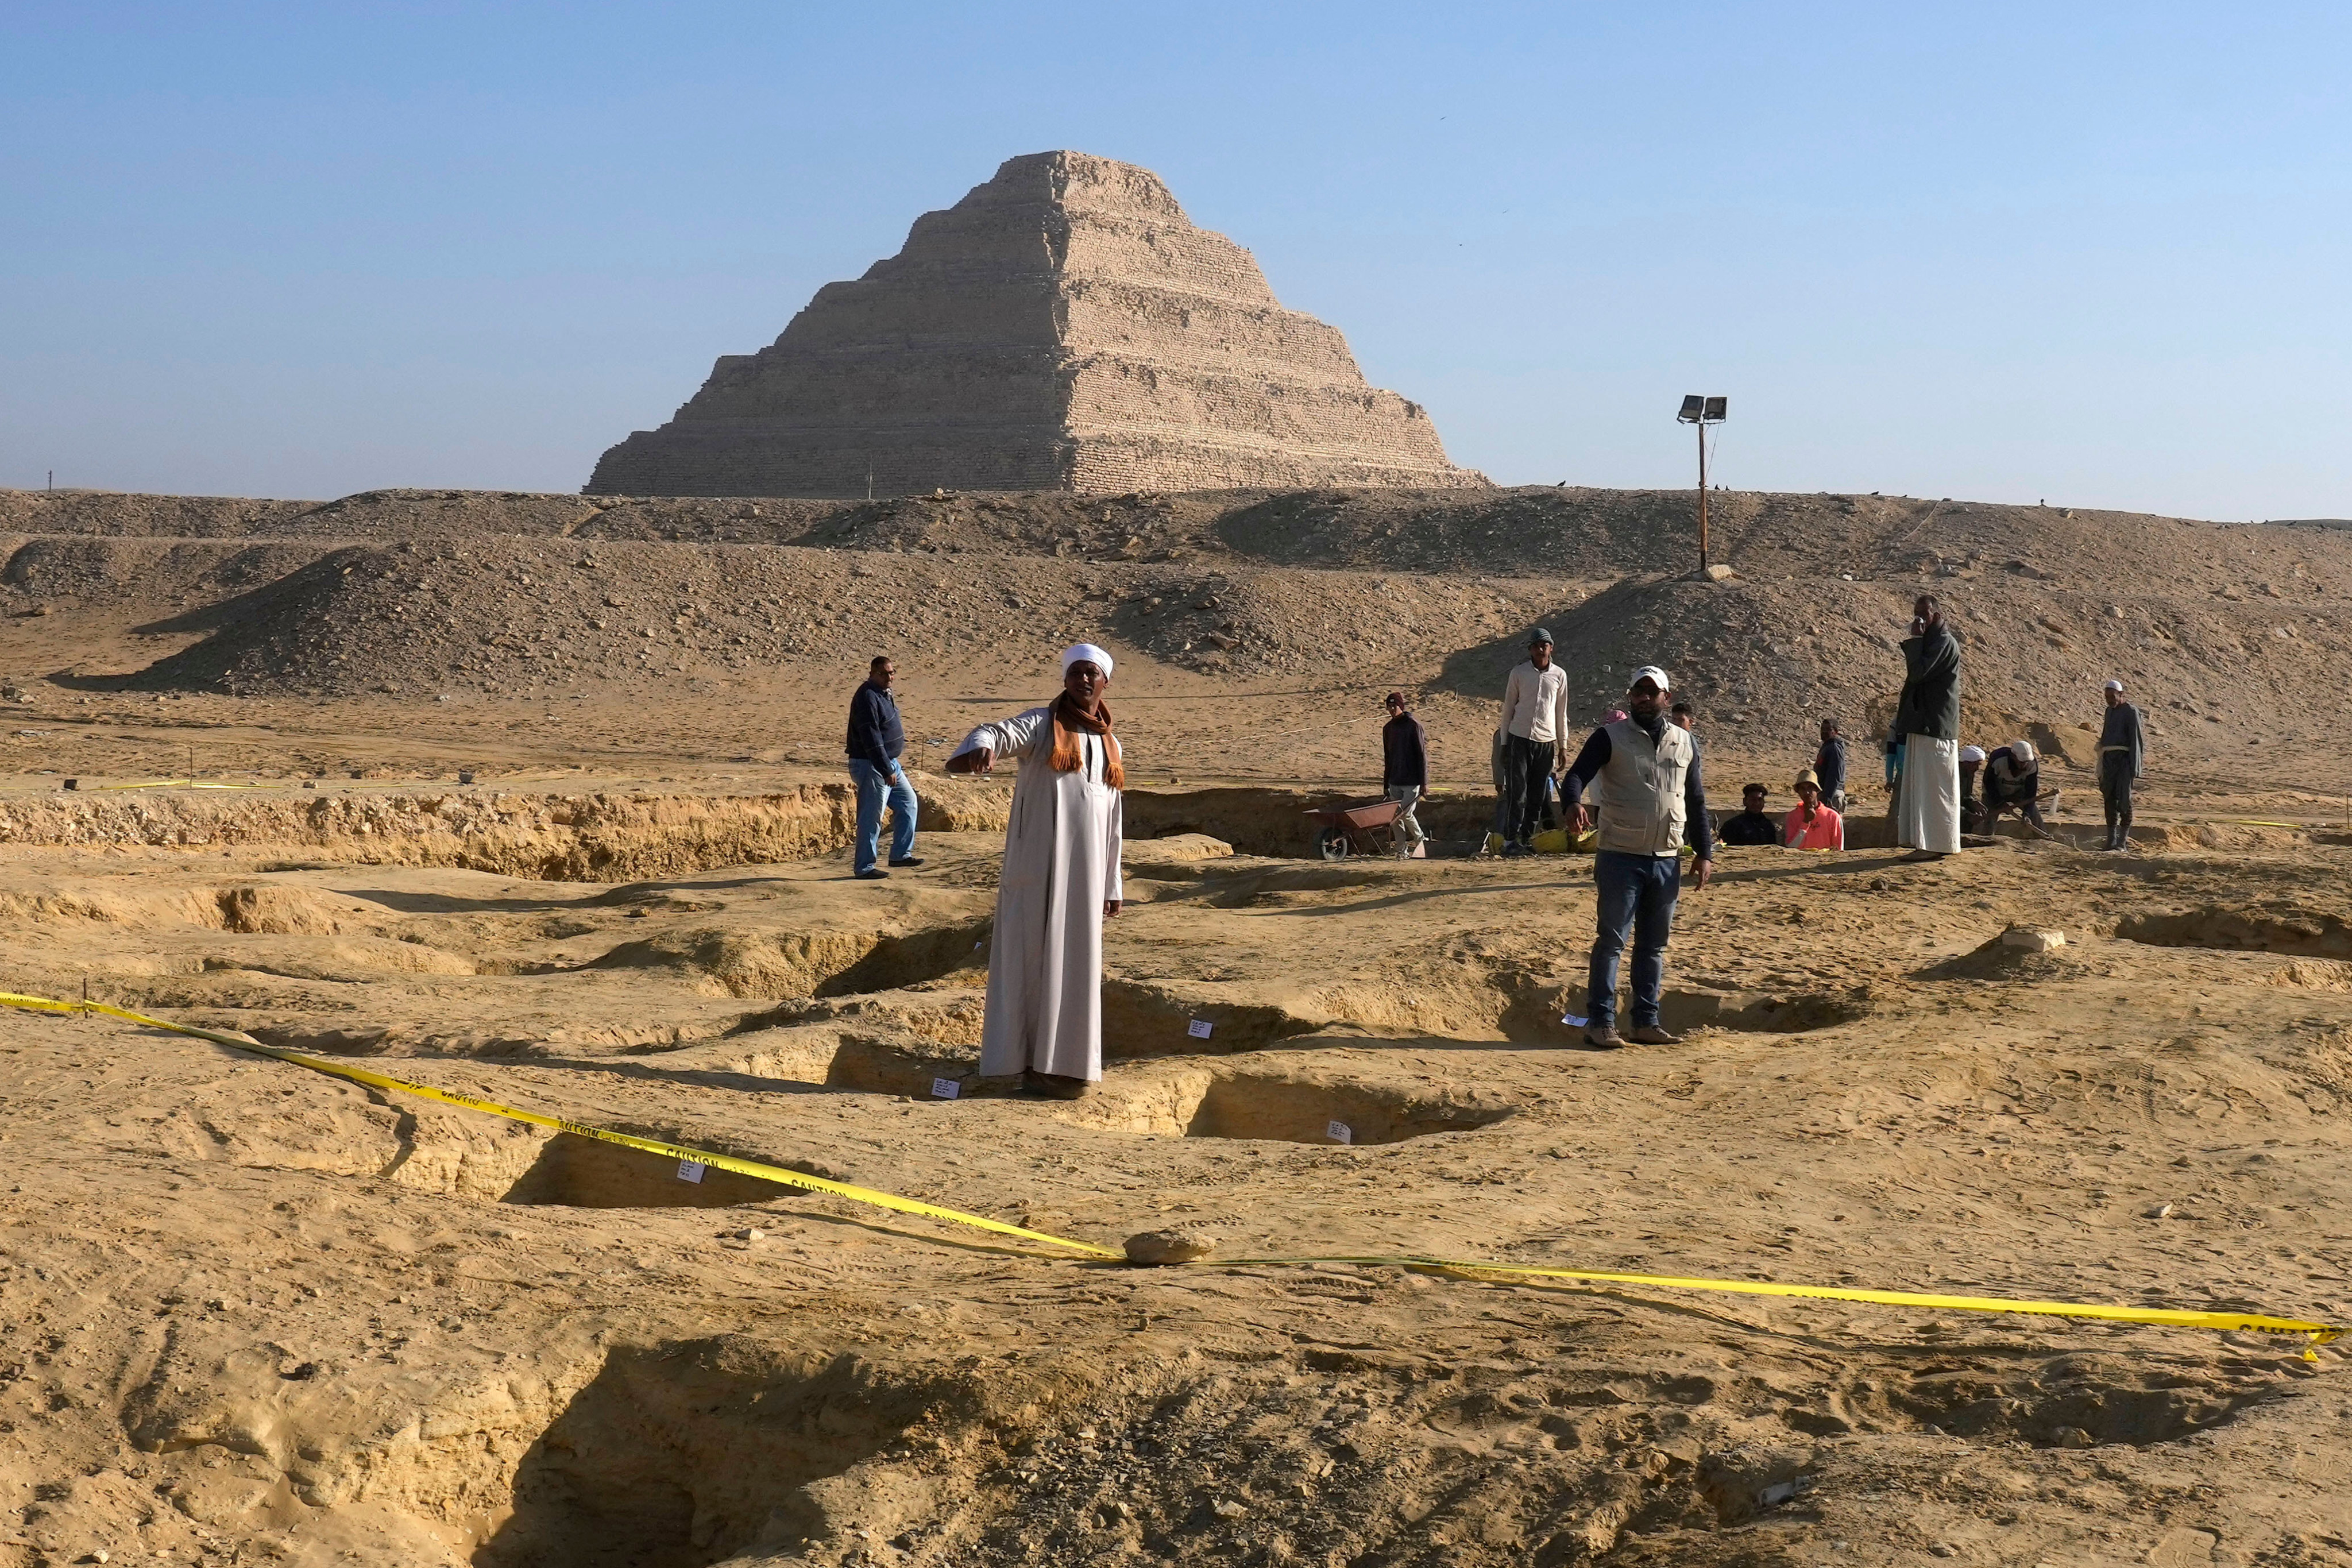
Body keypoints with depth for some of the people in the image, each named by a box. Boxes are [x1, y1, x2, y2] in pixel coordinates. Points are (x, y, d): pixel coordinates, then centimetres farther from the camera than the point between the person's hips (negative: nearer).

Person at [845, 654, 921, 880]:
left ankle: (900, 854, 24)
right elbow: (871, 739, -25)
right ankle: (864, 867, 1)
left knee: (908, 802, 17)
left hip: (889, 763, 10)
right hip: (871, 766, -10)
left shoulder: (883, 694, 13)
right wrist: (886, 770, -25)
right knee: (871, 817, -6)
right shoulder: (867, 697, -19)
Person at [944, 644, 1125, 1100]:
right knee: (1034, 954, -4)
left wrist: (1112, 885, 19)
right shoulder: (1041, 724, 2)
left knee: (1076, 959, 8)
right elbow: (997, 733, -20)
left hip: (1085, 869, 5)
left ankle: (1067, 1059, 16)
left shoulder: (1109, 745, 17)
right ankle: (1035, 1063, -2)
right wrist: (981, 748, -44)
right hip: (1038, 859, -5)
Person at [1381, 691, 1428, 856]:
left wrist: (1424, 781, -12)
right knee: (1396, 817, 2)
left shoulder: (1413, 725, -7)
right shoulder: (1388, 728, 12)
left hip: (1412, 781, -6)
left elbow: (1422, 754, -8)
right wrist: (1386, 783, 17)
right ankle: (1401, 850, 10)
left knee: (1406, 813, -12)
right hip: (1395, 781, 6)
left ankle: (1419, 837, 15)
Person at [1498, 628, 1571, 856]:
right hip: (1520, 739, -2)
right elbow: (1508, 708, 6)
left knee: (1537, 796, 4)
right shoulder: (1519, 673, 1)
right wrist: (1504, 743, 5)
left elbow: (1561, 713, 13)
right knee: (1516, 793, -7)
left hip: (1546, 742, 2)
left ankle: (1527, 839, 10)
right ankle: (1510, 840, -7)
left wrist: (1562, 745, 12)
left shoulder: (1559, 675, 6)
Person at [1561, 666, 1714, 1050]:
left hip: (1667, 860, 5)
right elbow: (1577, 775, -13)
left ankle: (1646, 1022, 16)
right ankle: (1600, 1023, -3)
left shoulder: (1685, 743, 12)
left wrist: (1704, 853, 10)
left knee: (1654, 945, 9)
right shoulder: (1610, 737, -2)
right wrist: (1574, 802, -36)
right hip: (1620, 857, -5)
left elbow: (1697, 802, 16)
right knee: (1611, 941, -5)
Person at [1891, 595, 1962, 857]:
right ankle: (1927, 845, 13)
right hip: (1923, 725, 10)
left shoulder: (1945, 643, -13)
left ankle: (1937, 845, -6)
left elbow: (1918, 673, -22)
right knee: (1921, 786, 10)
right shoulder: (1932, 642, 18)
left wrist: (1914, 640, -15)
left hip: (1935, 728, -10)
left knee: (1933, 786, -8)